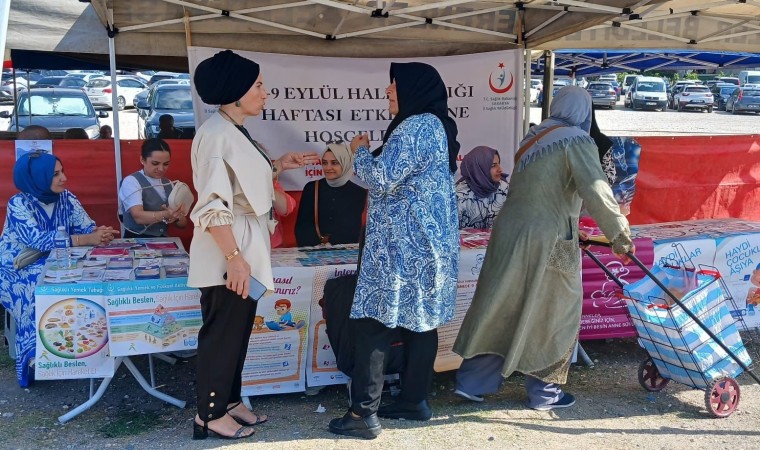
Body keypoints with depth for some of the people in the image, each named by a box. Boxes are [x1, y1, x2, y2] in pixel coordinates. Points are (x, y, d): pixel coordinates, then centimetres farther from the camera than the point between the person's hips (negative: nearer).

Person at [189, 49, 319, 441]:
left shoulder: (235, 130, 12)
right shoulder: (216, 133, -19)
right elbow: (213, 205, -24)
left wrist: (277, 166, 13)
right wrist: (234, 257, -25)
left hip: (246, 246, 10)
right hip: (228, 251, -10)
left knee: (238, 330, 17)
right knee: (222, 332, 2)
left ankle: (229, 401, 30)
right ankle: (210, 415, 16)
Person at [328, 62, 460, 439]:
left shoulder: (415, 126, -16)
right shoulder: (437, 125, 15)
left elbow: (381, 179, -18)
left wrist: (361, 151, -2)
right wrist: (373, 154, 16)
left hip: (402, 245, -10)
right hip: (427, 243, 10)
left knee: (372, 322, -5)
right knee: (420, 321, 13)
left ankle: (364, 414, -1)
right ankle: (414, 401, 22)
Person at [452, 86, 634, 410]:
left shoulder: (535, 136, 12)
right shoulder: (577, 142, -9)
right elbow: (595, 190, -21)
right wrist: (618, 233, -15)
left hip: (510, 231, 7)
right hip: (547, 242, -7)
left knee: (500, 308, 14)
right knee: (553, 315, 9)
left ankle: (471, 381, 19)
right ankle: (544, 392, 21)